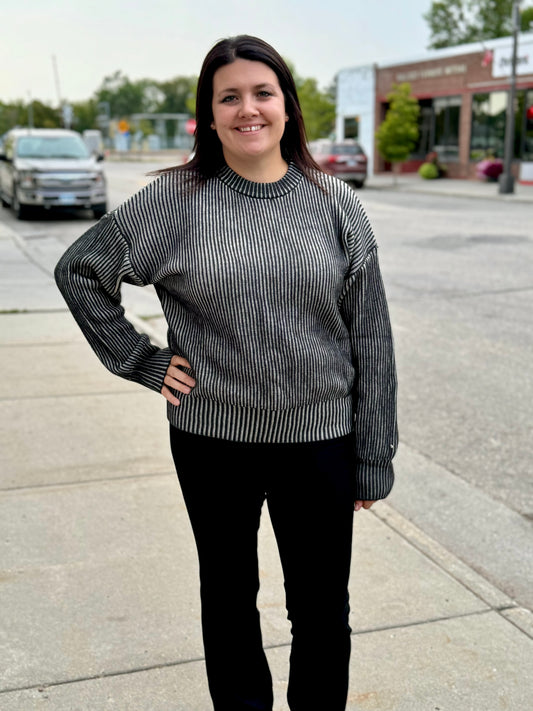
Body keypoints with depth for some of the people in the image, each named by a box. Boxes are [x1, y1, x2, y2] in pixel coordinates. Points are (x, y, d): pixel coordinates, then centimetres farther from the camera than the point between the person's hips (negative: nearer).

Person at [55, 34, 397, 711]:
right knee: (228, 596, 19)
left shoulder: (335, 205, -2)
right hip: (211, 437, 0)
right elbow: (79, 270, 6)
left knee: (322, 608, 13)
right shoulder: (172, 200, -5)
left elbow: (370, 338, 0)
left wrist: (373, 460, -1)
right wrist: (141, 361, -2)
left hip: (318, 436, 1)